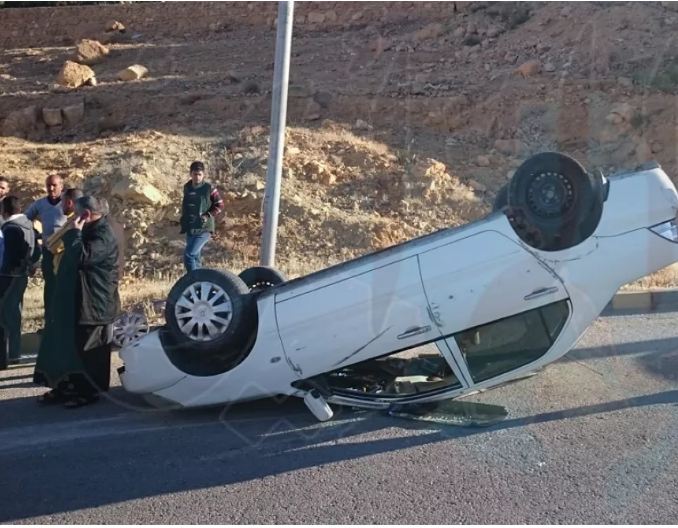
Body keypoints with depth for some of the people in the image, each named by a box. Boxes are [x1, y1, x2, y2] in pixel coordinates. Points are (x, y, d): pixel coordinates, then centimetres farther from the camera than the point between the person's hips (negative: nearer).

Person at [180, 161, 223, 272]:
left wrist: (208, 216, -14)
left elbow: (220, 205, -4)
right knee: (195, 257, 12)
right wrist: (183, 219, 14)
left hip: (203, 229, -6)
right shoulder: (187, 187, 8)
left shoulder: (209, 188, -7)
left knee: (189, 255, -18)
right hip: (190, 229, 6)